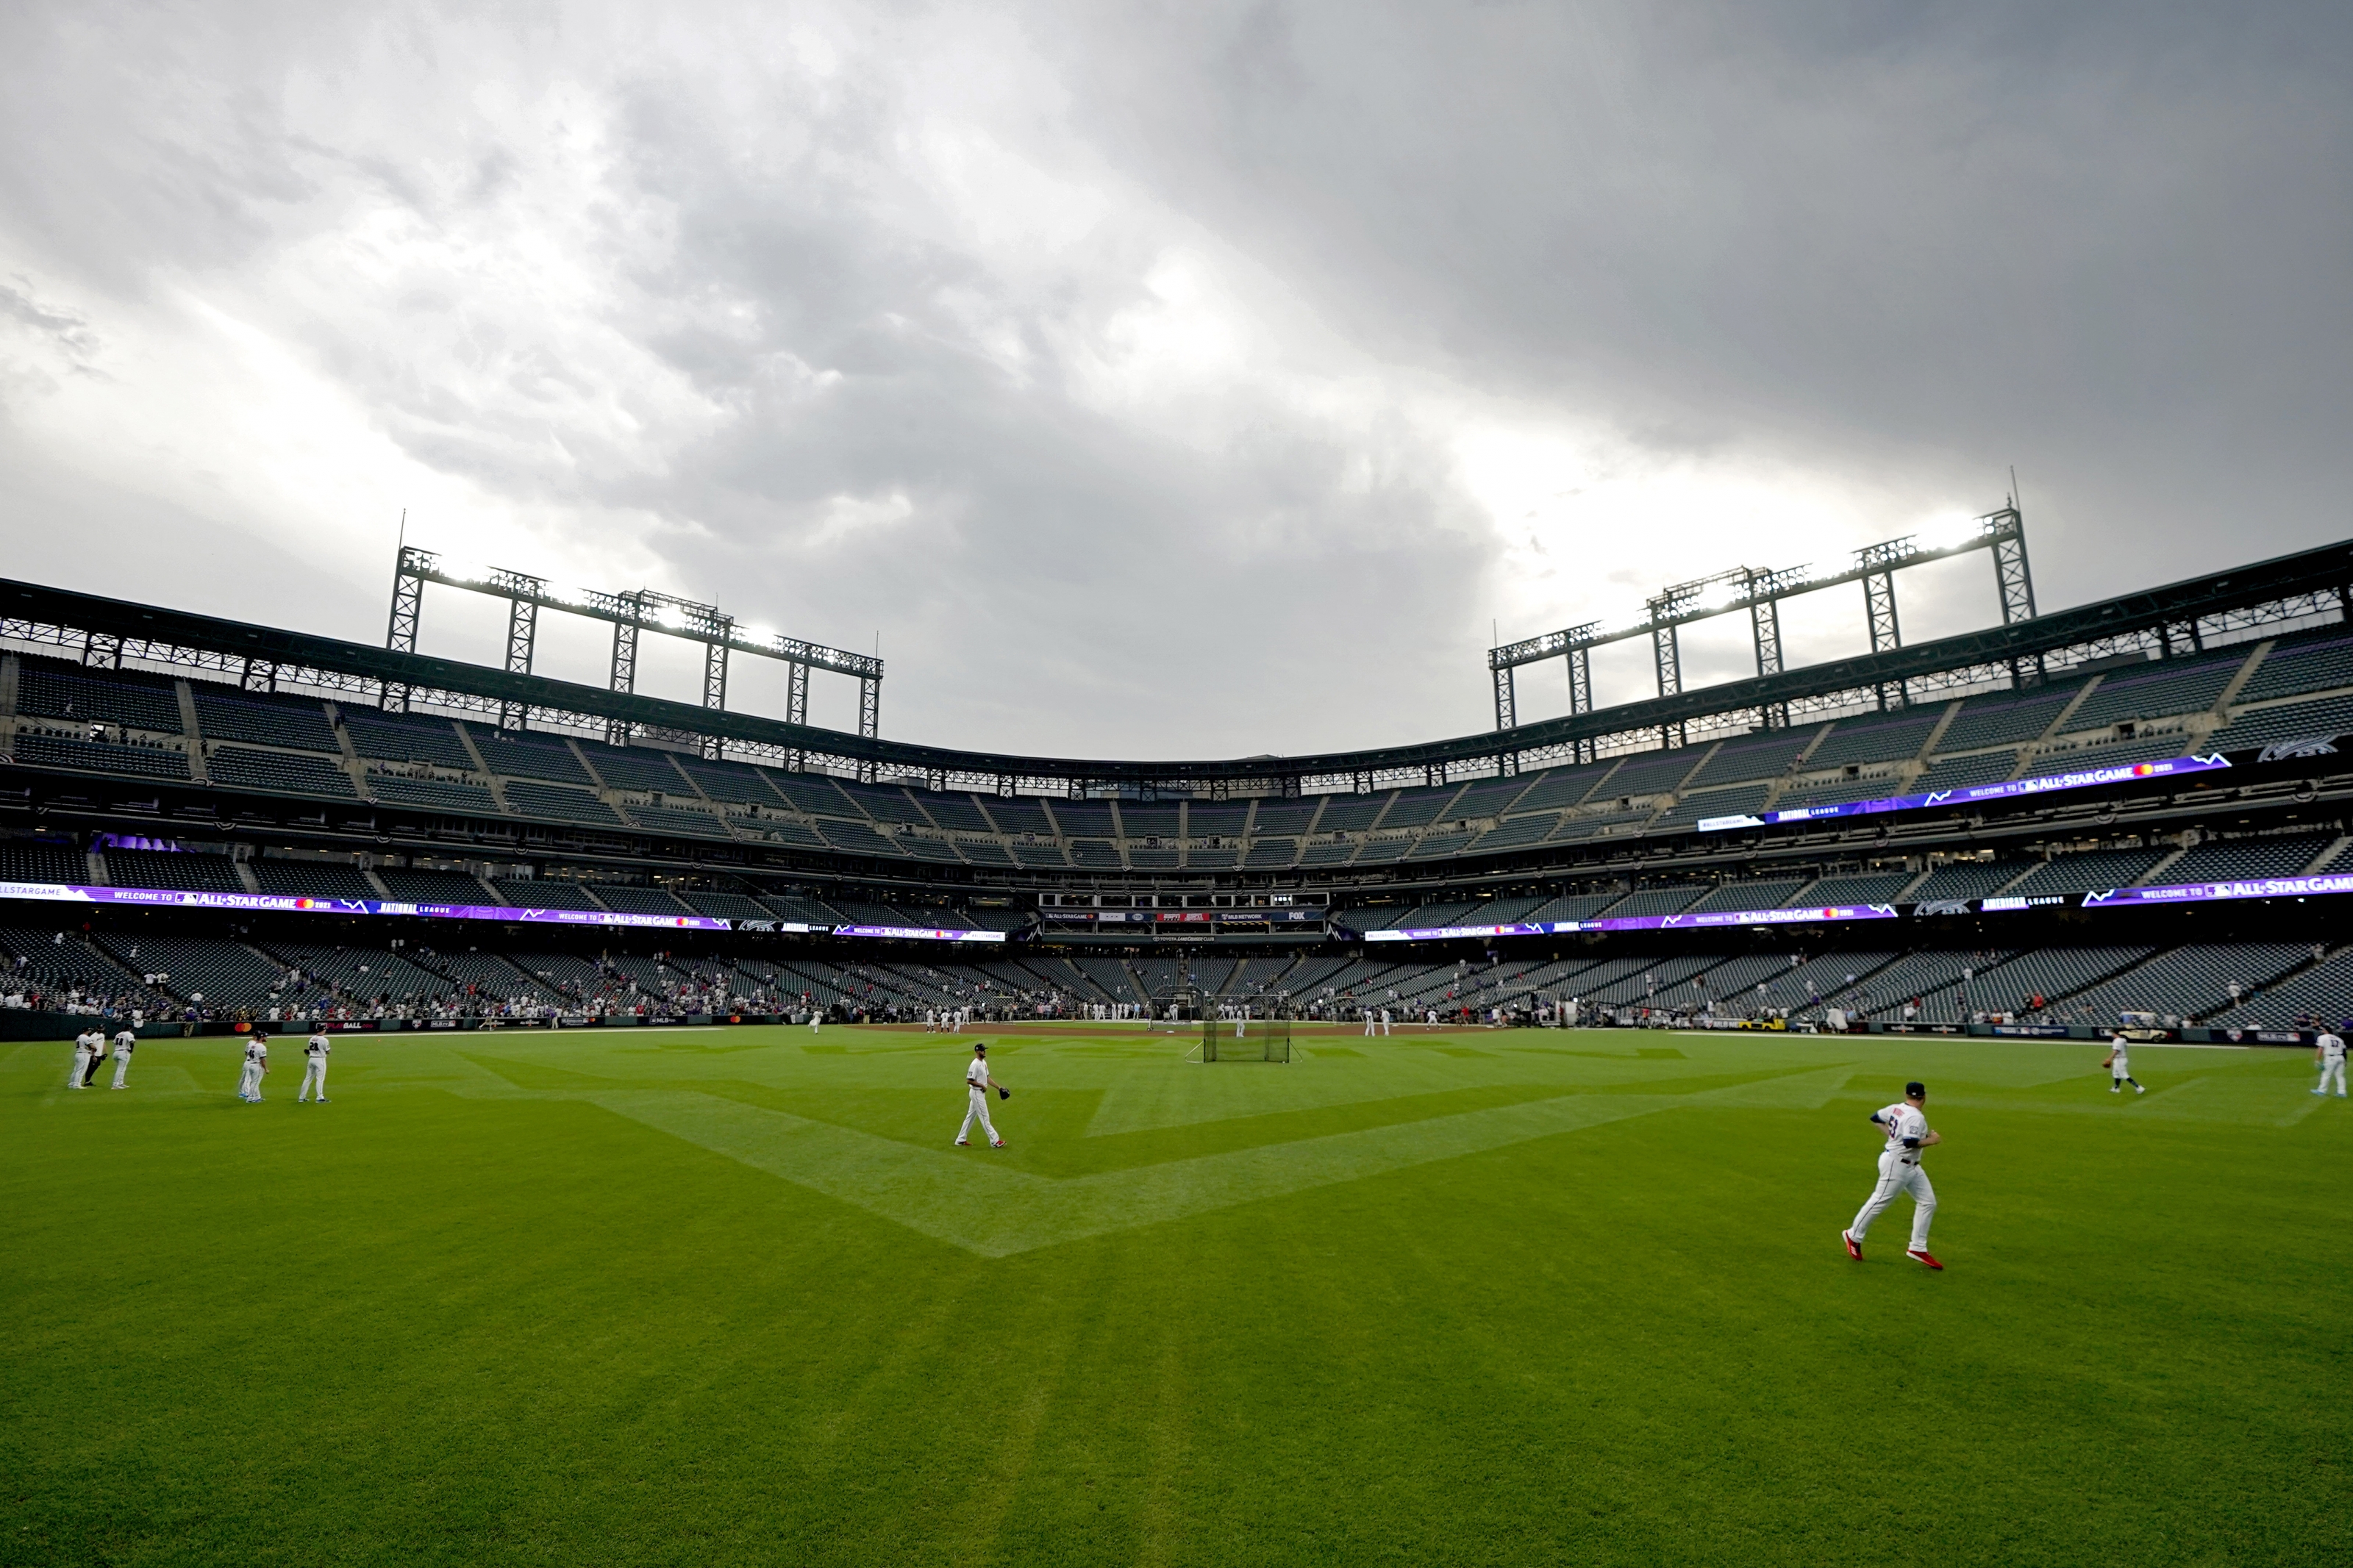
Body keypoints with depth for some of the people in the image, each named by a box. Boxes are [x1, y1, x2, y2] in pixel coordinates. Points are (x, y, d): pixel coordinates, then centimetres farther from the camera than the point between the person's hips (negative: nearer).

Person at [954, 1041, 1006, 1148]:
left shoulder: (984, 1063, 10)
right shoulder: (975, 1064, -20)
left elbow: (986, 1078, 17)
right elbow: (969, 1081, -22)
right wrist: (982, 1086, -17)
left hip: (980, 1093, 10)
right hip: (976, 1093, -10)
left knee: (970, 1116, 15)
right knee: (984, 1117, -4)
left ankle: (961, 1140, 23)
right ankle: (994, 1141, -1)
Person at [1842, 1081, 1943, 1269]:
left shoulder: (1896, 1108, 4)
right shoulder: (1916, 1117, -21)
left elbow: (1875, 1118, 17)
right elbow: (1910, 1142, -31)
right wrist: (1932, 1141, -18)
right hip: (1896, 1164, -10)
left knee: (1928, 1203, 11)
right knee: (1880, 1201, 1)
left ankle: (1918, 1249, 15)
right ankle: (1853, 1236, 15)